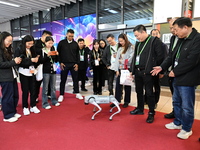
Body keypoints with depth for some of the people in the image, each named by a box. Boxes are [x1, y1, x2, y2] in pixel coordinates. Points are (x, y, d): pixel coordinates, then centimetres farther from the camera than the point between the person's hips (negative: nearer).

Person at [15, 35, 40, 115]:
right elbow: (19, 62, -15)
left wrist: (36, 60, -6)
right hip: (24, 73, -4)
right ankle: (25, 107, 21)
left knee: (33, 90, 7)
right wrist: (30, 60, -21)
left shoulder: (32, 49, 8)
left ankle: (33, 106, 21)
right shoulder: (19, 50, -6)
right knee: (25, 91, 5)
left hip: (32, 72, 4)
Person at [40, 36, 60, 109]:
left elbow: (56, 60, 11)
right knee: (45, 88, 0)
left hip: (53, 70, 5)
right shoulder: (42, 50, -5)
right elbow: (41, 61, -10)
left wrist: (56, 55, -6)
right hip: (46, 71, -5)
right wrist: (47, 55, -21)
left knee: (53, 87, 12)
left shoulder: (53, 49, 10)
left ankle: (54, 100, 24)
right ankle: (45, 103, 8)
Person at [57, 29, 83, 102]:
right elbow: (58, 53, 2)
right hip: (64, 64, -2)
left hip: (73, 64, 2)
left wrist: (77, 63, 0)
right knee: (63, 80, 5)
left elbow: (77, 54, 9)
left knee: (75, 79, 8)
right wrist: (60, 62, -5)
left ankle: (77, 93, 21)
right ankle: (61, 95, 15)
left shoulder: (75, 44, 6)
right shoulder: (61, 43, 0)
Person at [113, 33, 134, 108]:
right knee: (118, 85, 5)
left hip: (127, 69, -5)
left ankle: (126, 101, 18)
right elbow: (117, 59, 8)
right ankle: (117, 101, 14)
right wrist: (117, 69, 1)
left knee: (127, 85, 5)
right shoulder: (119, 48, 13)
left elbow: (131, 58, -14)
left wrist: (122, 61, -5)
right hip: (120, 69, 6)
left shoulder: (130, 48, -6)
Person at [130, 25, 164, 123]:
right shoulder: (138, 43, 16)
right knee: (139, 91, 15)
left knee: (149, 93, 1)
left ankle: (151, 113, 16)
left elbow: (160, 56, -10)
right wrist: (132, 70, 13)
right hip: (137, 71, 7)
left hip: (147, 72, -7)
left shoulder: (155, 41, -6)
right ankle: (140, 109, 32)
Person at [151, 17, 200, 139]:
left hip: (187, 79, -9)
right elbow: (173, 56, 14)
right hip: (178, 78, 9)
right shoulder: (181, 40, 11)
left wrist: (175, 71, -15)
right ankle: (178, 123, 40)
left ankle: (187, 129, 26)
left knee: (186, 106, 5)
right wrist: (162, 67, 5)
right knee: (176, 102, 21)